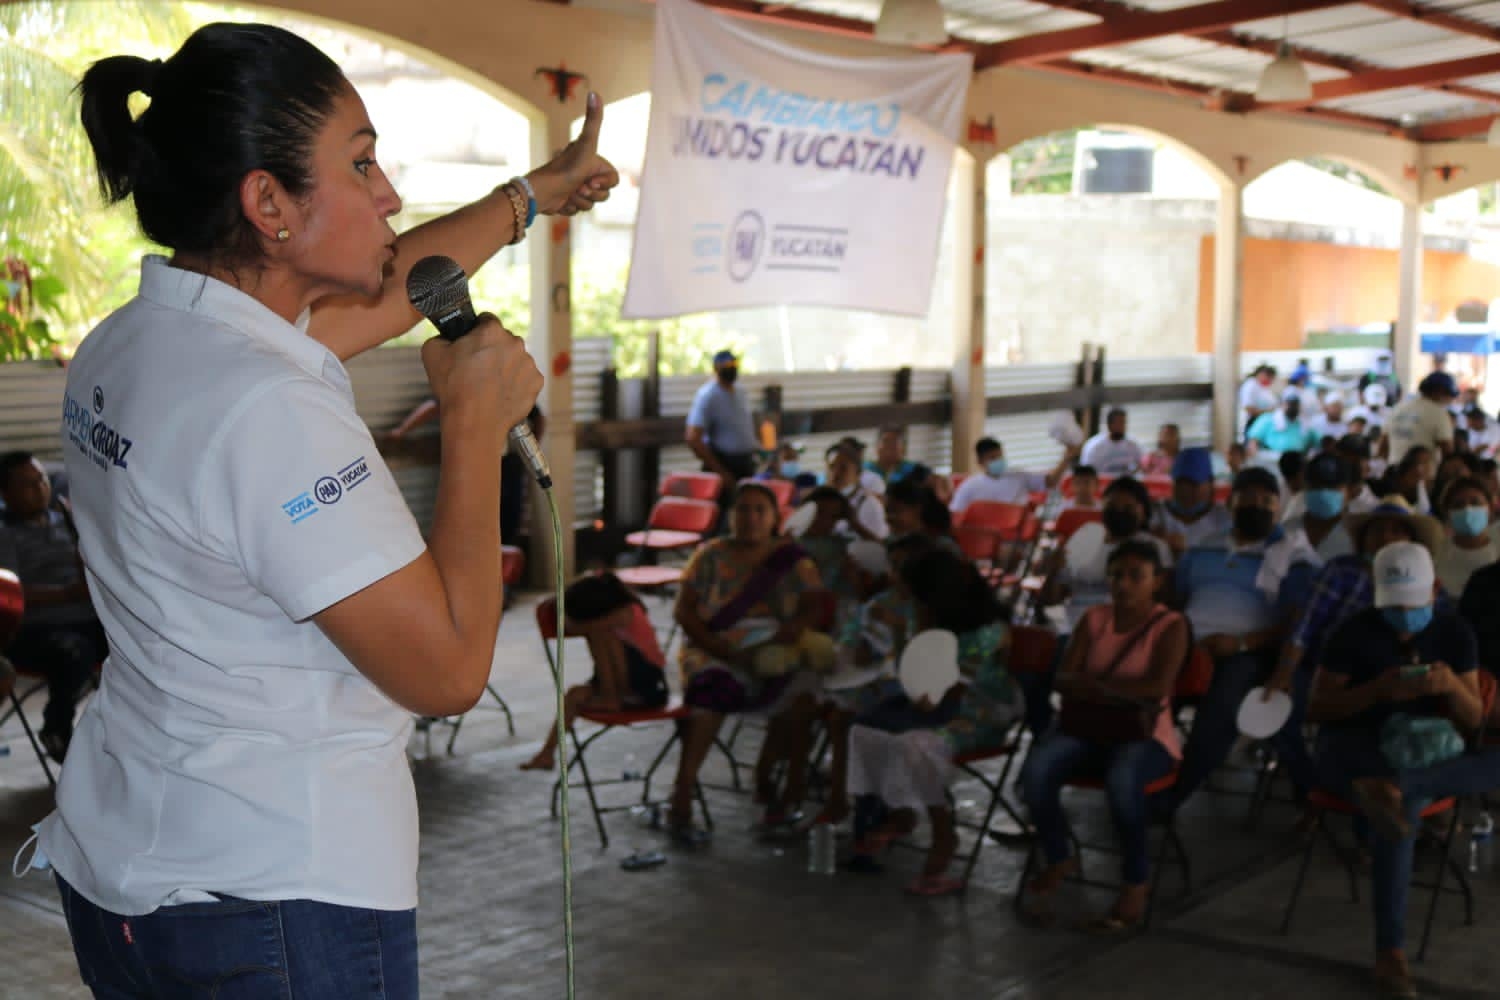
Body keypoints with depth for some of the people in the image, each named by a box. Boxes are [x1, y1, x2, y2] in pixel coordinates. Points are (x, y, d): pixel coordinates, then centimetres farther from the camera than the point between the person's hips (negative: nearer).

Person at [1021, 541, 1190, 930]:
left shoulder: (1170, 626, -3)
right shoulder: (1094, 619, 10)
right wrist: (1114, 689, -19)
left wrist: (1095, 685, -16)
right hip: (1088, 729, 4)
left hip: (1145, 735, -4)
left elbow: (1158, 687, -18)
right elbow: (1063, 678, 1)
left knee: (1122, 779, -39)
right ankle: (1058, 859, 0)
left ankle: (1136, 880, -16)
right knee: (1036, 769, -27)